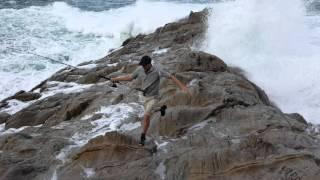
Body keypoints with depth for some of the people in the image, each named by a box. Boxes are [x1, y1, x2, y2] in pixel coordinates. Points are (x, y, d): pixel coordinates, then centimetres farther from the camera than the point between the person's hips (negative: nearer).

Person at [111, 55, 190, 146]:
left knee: (146, 116, -18)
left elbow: (171, 77, -26)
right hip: (145, 97, 6)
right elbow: (130, 77, 6)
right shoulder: (140, 70, -9)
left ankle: (143, 137, -3)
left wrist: (182, 87, -34)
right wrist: (115, 79, 6)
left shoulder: (157, 71, -25)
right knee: (147, 116, 23)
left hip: (153, 97, -6)